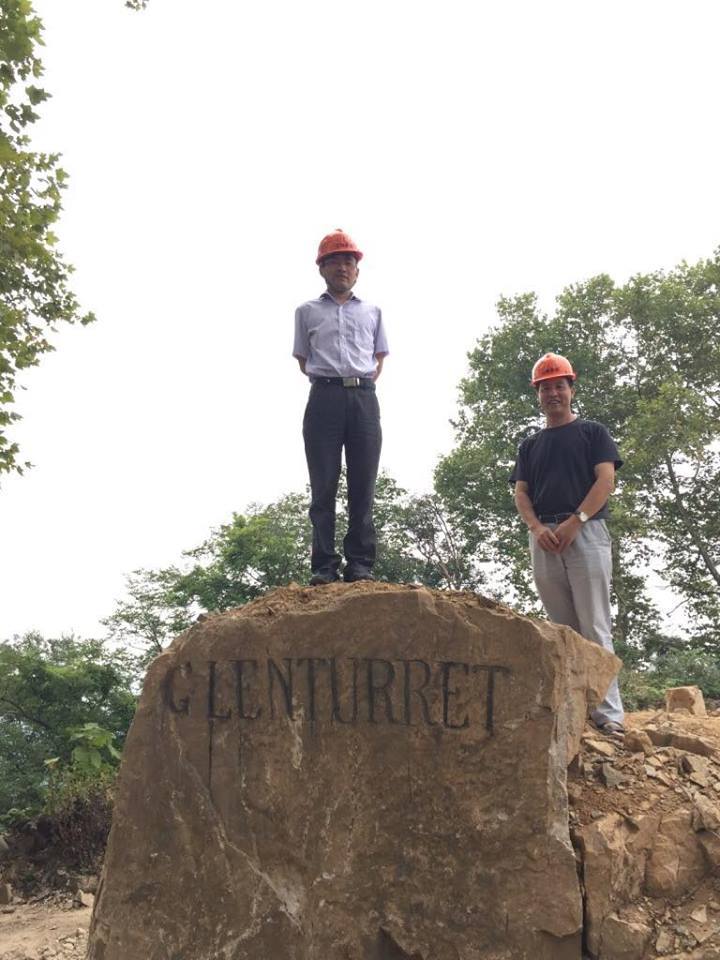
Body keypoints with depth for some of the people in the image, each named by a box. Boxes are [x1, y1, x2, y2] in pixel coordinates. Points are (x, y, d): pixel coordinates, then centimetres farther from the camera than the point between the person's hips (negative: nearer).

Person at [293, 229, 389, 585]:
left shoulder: (372, 312, 21)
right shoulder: (307, 311, 16)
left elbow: (379, 359, 21)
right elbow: (303, 361, 15)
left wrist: (368, 377, 3)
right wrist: (325, 378, 1)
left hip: (364, 399, 2)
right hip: (325, 398, -1)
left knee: (363, 486, -3)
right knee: (323, 486, -6)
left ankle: (360, 564, -2)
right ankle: (324, 566, -7)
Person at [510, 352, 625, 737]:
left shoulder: (592, 432, 11)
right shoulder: (530, 445, 21)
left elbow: (606, 479, -1)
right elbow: (520, 493, 12)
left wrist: (575, 521, -14)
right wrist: (537, 527, -8)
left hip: (586, 532, -4)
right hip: (543, 538, 4)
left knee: (594, 628, -10)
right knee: (562, 628, 4)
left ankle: (608, 713, -12)